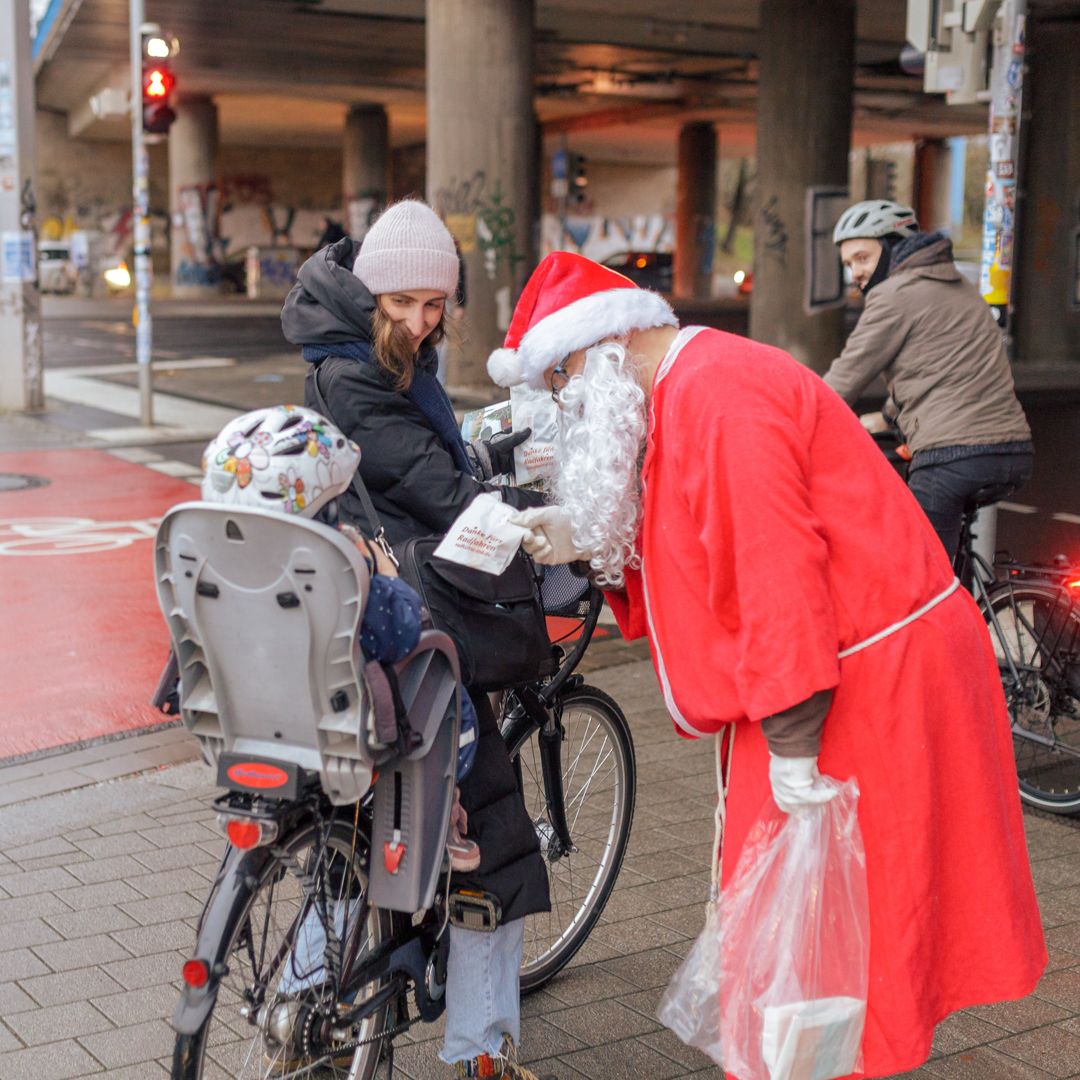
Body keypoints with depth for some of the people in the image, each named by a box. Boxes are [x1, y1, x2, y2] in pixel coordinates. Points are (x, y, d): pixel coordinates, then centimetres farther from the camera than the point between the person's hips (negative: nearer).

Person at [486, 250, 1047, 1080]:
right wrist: (590, 541, 2)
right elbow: (711, 554, 15)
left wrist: (792, 744, -24)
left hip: (873, 677, -10)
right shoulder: (687, 389, 15)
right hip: (854, 662, 10)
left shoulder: (715, 393, -18)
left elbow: (776, 566, -26)